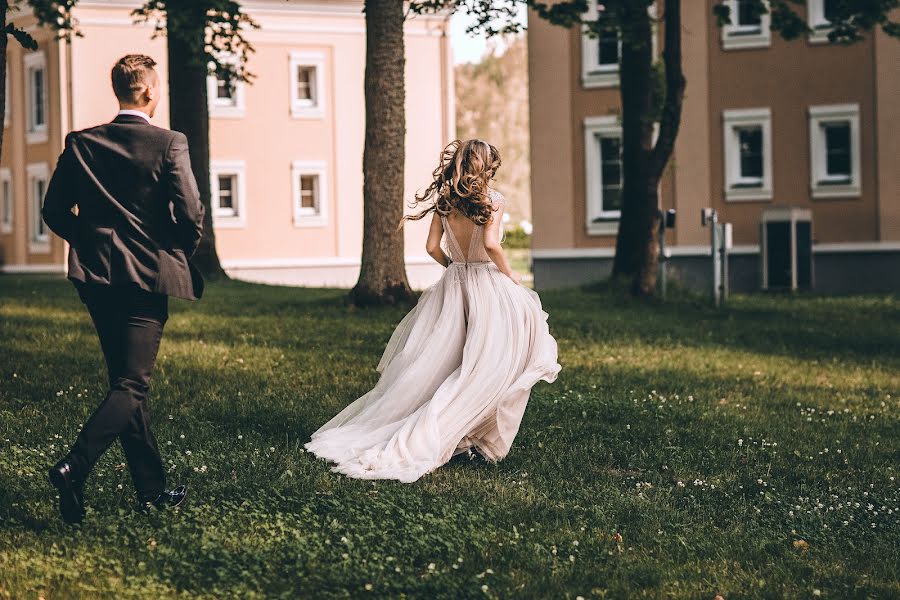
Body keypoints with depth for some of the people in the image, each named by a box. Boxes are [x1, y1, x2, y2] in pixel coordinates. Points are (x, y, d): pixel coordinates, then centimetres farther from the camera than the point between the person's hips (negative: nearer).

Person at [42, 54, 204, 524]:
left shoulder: (81, 144, 3)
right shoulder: (169, 145, -9)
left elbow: (55, 211, 4)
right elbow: (190, 215, -14)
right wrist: (180, 253, 7)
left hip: (96, 278, 5)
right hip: (147, 276, -5)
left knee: (127, 381, 14)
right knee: (132, 385, -3)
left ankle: (152, 490, 18)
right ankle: (74, 466, -23)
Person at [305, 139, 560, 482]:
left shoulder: (444, 201, 5)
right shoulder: (493, 200, -9)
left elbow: (432, 247, 2)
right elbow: (490, 244, -22)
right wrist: (510, 275, -7)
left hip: (452, 286, 5)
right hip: (489, 284, -5)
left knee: (433, 361, 10)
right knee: (484, 366, -1)